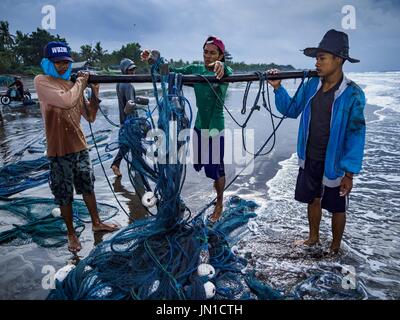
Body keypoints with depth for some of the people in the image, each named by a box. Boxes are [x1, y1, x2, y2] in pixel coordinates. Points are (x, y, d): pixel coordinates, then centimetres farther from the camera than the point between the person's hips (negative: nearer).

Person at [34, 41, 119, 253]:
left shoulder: (73, 86, 7)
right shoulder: (41, 82, -9)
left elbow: (90, 117, 6)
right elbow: (67, 101, -27)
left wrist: (95, 93, -6)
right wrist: (81, 81, -13)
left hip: (80, 146, 6)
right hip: (59, 151, -5)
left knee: (88, 186, 17)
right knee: (64, 195, 6)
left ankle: (96, 223, 35)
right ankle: (71, 234, 24)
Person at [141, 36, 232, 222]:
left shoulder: (224, 72, -11)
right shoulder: (195, 70, 3)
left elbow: (227, 73, -34)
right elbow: (172, 71, -4)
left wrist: (220, 65, -58)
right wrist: (152, 60, -21)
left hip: (216, 127, -5)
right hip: (199, 125, 5)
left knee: (216, 167, 2)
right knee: (200, 163, 17)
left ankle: (219, 203, 23)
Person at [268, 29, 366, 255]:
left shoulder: (352, 94, -16)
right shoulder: (311, 86, -1)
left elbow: (356, 135, -15)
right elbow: (292, 110, 10)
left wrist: (349, 173, -17)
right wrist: (278, 88, -5)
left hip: (334, 163, -5)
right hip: (309, 159, 5)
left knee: (337, 208, 13)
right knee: (313, 200, 21)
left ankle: (335, 248, 35)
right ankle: (313, 238, 43)